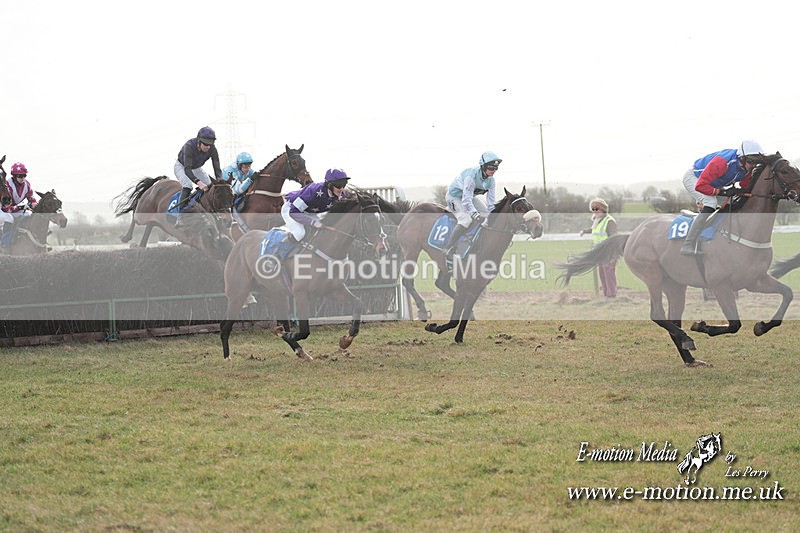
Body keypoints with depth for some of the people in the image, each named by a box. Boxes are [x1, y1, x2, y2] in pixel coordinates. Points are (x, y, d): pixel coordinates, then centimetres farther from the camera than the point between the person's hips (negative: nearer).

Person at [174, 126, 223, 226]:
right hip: (182, 167, -5)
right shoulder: (189, 146, -39)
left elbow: (217, 169, -23)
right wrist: (198, 182, -58)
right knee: (188, 186, -31)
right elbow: (187, 169, -44)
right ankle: (180, 216, -31)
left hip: (197, 169, 5)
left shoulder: (212, 149, -26)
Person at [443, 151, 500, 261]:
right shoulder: (471, 176, -36)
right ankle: (449, 249, -24)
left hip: (470, 196, 8)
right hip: (454, 197, -8)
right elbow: (466, 200, -43)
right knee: (466, 219, -28)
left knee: (488, 214, -1)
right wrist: (475, 214, -53)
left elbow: (491, 202, -8)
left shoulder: (491, 180, -12)